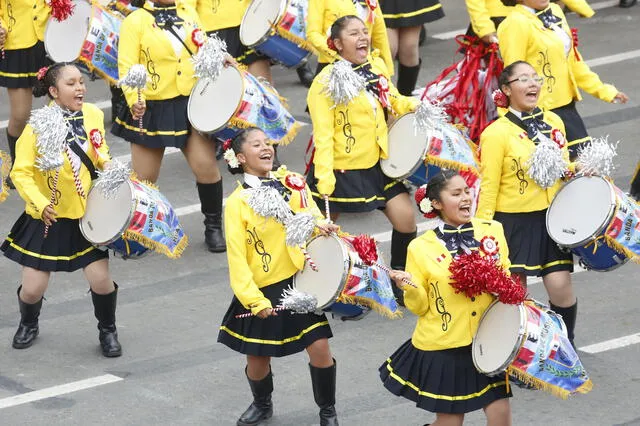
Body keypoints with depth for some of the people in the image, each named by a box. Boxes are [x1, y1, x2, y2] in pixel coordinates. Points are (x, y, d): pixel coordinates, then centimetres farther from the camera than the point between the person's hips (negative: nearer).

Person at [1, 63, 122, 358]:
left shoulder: (93, 115, -5)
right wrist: (40, 204, -30)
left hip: (87, 214, 2)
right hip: (47, 219, -2)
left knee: (100, 280, -8)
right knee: (33, 289, 2)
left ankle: (108, 330, 21)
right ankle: (28, 324, 37)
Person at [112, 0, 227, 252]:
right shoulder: (135, 21, -7)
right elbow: (127, 67, -15)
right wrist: (134, 100, -30)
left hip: (192, 103, 3)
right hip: (152, 110, -3)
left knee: (206, 166, -9)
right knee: (143, 178, 4)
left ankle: (214, 227, 11)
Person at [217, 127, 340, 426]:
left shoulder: (291, 182, 1)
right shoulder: (238, 202, -8)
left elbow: (313, 217, 3)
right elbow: (237, 256, -11)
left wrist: (319, 225, -22)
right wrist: (254, 299, -17)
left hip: (300, 281, 2)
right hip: (263, 290, -2)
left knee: (319, 348, -4)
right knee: (258, 357, 8)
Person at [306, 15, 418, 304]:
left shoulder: (377, 66, 2)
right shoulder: (326, 82, -18)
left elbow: (392, 101, 19)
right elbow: (323, 134, -21)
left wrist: (412, 105, -4)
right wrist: (324, 179, -28)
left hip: (376, 164, 6)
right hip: (340, 169, -6)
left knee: (405, 218, 4)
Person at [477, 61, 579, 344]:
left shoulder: (554, 122, 5)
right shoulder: (496, 134, -12)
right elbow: (488, 189, -11)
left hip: (552, 216, 4)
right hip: (514, 222, -4)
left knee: (561, 287, -1)